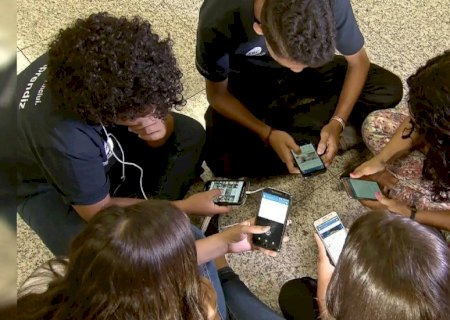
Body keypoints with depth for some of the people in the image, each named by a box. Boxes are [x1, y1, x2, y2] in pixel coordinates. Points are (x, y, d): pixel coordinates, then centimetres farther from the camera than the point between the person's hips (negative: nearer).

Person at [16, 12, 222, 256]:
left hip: (101, 143, 6)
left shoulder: (102, 66, -29)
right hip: (46, 185, -5)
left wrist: (161, 128, -36)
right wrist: (183, 207, -24)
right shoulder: (63, 138, -43)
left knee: (190, 134, -7)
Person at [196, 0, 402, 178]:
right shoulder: (218, 22, -34)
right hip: (247, 81, -2)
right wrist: (268, 134, -29)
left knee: (390, 89, -16)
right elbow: (217, 94, -17)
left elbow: (358, 62, -12)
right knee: (228, 163, -28)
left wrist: (337, 123, -24)